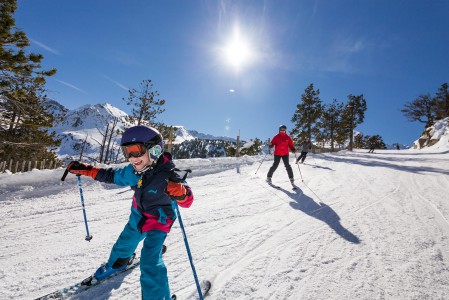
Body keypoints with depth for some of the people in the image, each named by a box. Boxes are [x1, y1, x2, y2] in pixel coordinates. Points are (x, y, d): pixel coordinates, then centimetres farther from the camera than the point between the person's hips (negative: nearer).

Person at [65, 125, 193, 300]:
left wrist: (180, 193, -61)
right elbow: (112, 176, 4)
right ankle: (116, 264, 64)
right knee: (125, 243, 30)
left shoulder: (166, 176, -35)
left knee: (150, 262, -18)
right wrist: (84, 170, 0)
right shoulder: (132, 171, -16)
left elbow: (187, 200, -37)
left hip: (159, 222, -7)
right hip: (137, 217, 7)